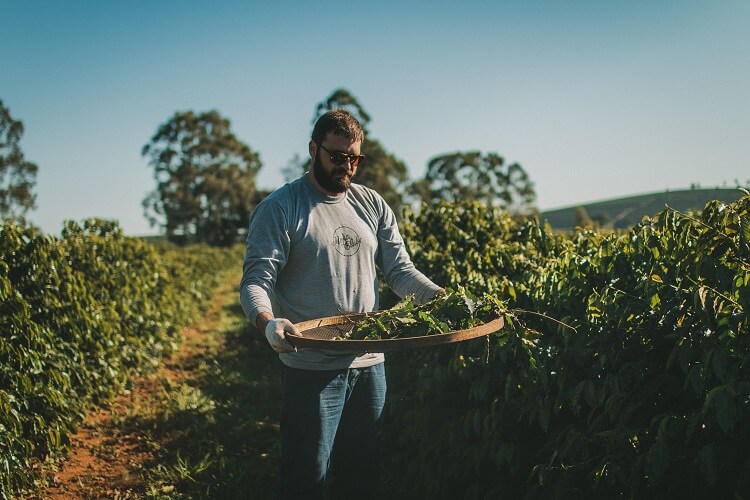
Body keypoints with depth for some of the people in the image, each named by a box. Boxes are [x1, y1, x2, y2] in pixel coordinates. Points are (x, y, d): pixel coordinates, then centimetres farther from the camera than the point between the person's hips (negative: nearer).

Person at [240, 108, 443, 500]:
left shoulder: (372, 205, 10)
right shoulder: (278, 209, -6)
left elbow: (399, 270, 8)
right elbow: (256, 280, -14)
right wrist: (267, 321, -35)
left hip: (369, 364, 5)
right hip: (311, 369, -5)